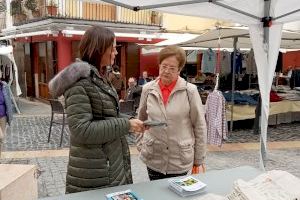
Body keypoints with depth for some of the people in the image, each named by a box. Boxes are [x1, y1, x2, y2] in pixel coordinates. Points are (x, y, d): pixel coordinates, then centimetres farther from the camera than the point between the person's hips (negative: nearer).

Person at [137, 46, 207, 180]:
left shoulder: (190, 91, -9)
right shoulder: (147, 89, -1)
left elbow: (199, 126, -4)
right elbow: (141, 120, 13)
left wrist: (199, 160, -1)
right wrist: (141, 145, 8)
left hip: (181, 161, -2)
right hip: (153, 159, 2)